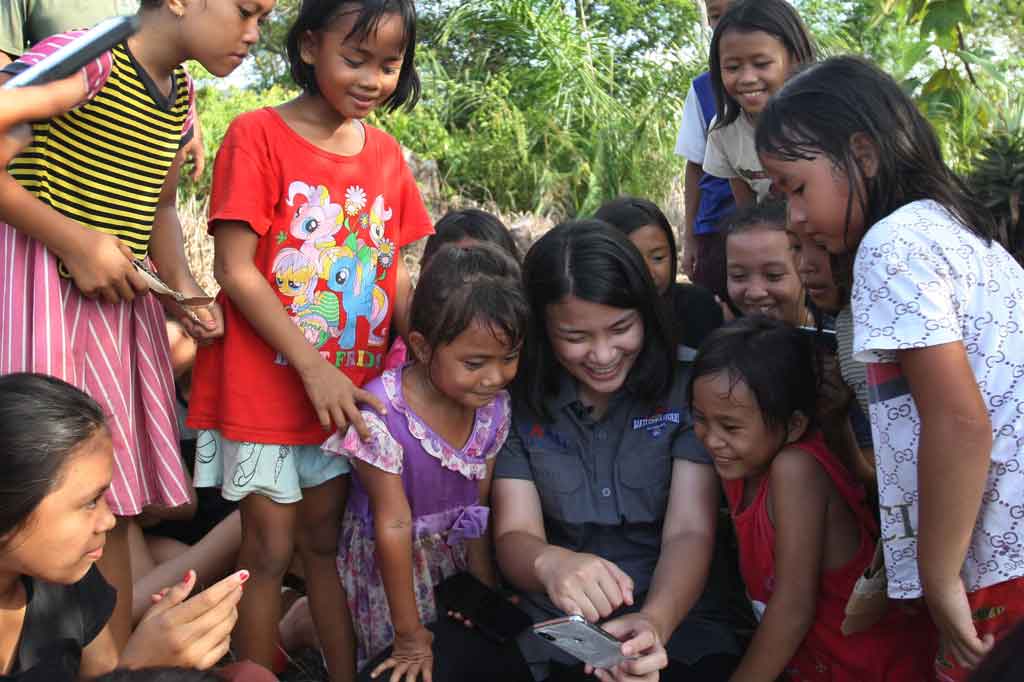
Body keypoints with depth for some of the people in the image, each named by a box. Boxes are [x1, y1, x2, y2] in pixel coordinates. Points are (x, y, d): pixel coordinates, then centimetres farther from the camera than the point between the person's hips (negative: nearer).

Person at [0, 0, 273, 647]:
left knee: (115, 501, 9)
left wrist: (180, 280, 3)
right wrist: (74, 241, -19)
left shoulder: (182, 97, 11)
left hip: (122, 297, 7)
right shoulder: (84, 60, -14)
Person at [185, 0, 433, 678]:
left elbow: (394, 273, 10)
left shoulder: (386, 153, 6)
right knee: (271, 547, 3)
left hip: (352, 388, 5)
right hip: (265, 386, -4)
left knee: (326, 539, 15)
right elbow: (236, 271, -14)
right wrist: (313, 368, -18)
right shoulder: (258, 135, -10)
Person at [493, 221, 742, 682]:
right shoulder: (518, 400, 0)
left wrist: (655, 621, -28)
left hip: (678, 622, 0)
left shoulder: (688, 389, -2)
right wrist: (550, 563, -29)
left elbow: (690, 532, -9)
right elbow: (513, 536, -6)